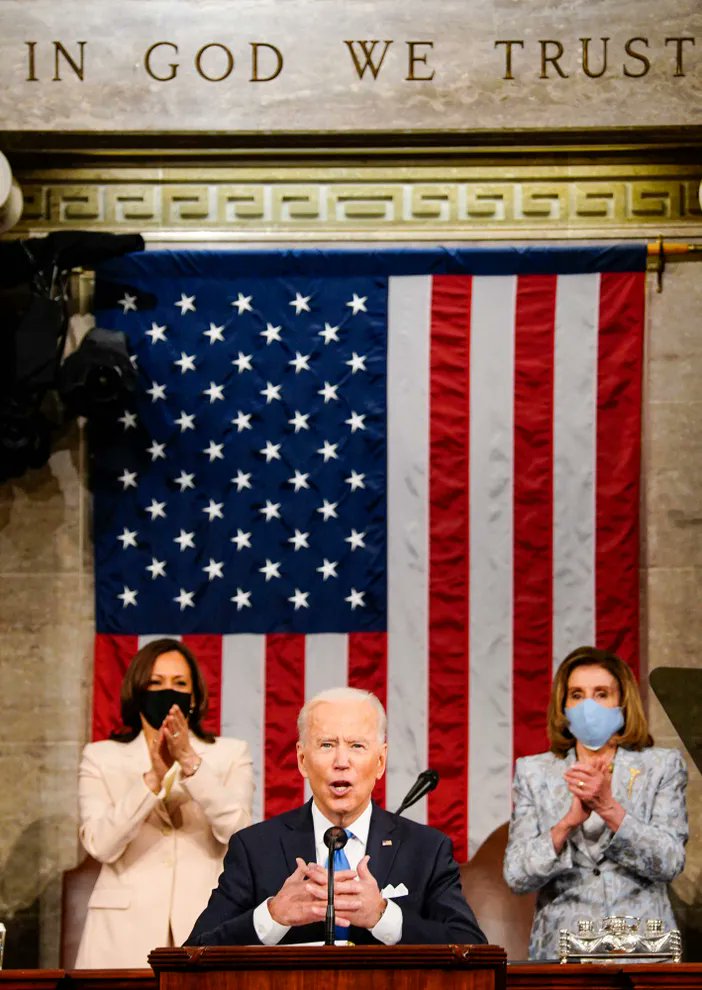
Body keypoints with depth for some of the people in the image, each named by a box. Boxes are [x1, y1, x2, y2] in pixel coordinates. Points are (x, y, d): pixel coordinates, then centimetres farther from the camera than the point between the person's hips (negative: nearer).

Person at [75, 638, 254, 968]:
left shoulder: (231, 754, 10)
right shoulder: (101, 757, 9)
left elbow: (237, 831, -8)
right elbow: (101, 844, -6)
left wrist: (191, 763, -18)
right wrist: (152, 778, -18)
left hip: (208, 928, 0)